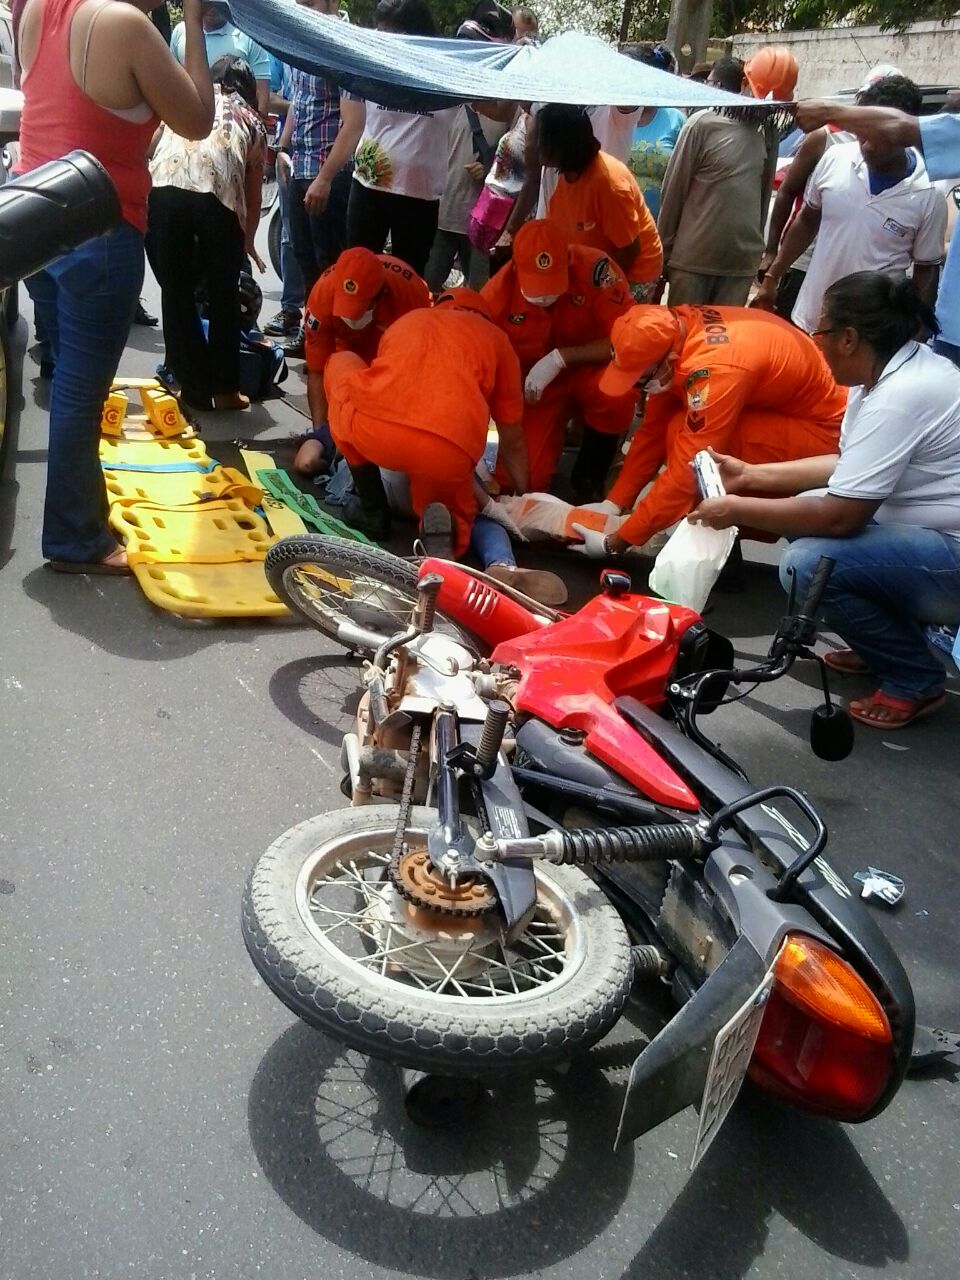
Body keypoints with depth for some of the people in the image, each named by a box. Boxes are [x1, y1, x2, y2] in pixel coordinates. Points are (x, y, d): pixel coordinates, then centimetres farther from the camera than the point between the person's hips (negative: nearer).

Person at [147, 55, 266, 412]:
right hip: (218, 195, -1)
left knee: (176, 292, 16)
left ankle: (195, 388, 19)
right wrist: (248, 240, 51)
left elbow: (147, 145, 28)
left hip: (162, 190, 1)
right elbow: (253, 195, 35)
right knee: (223, 296, 17)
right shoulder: (251, 120, 30)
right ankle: (225, 389, 22)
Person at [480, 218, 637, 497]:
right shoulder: (497, 294, -19)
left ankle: (589, 480, -9)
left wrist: (560, 357, -34)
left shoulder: (595, 269, -26)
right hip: (536, 390, 1)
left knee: (616, 394, -37)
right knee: (522, 482, -14)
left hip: (590, 370, -1)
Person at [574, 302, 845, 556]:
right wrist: (614, 503, 1)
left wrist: (617, 542, -22)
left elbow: (687, 471, -30)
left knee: (684, 435, -23)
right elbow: (653, 428, 2)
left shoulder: (713, 369, -33)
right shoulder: (675, 332, -8)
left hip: (819, 429, -9)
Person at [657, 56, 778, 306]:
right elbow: (765, 196, 14)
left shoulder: (702, 123, -4)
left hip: (696, 252, -4)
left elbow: (673, 189, -3)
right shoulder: (765, 133, 9)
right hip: (745, 255, 4)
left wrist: (664, 247, 4)